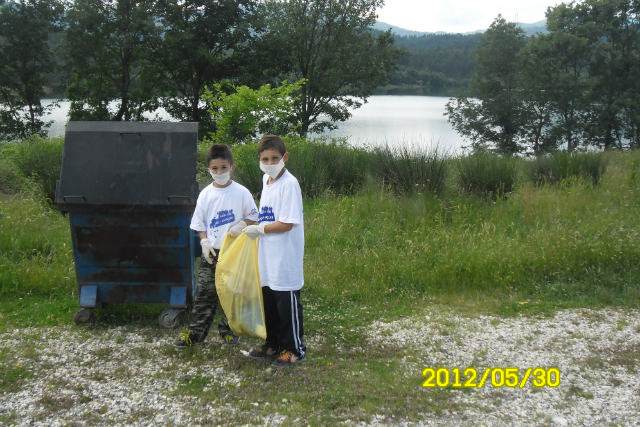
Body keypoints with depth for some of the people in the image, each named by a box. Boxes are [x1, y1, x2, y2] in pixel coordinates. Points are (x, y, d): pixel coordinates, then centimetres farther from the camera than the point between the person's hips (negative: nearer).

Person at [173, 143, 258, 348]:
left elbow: (253, 215, 2)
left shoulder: (241, 193, -4)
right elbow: (199, 223, 7)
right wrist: (204, 242, -6)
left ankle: (228, 330, 22)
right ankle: (195, 332, 10)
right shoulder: (206, 194, 2)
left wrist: (241, 226, -16)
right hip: (211, 252, 2)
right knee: (204, 293, 3)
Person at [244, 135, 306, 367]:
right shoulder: (266, 179, 9)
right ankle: (273, 343, 35)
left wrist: (258, 230, -14)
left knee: (287, 302, 3)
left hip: (285, 257, -9)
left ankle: (294, 348, 19)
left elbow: (286, 224, -22)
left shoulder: (289, 184, -18)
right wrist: (256, 228, 11)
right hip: (267, 256, 9)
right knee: (268, 301, 18)